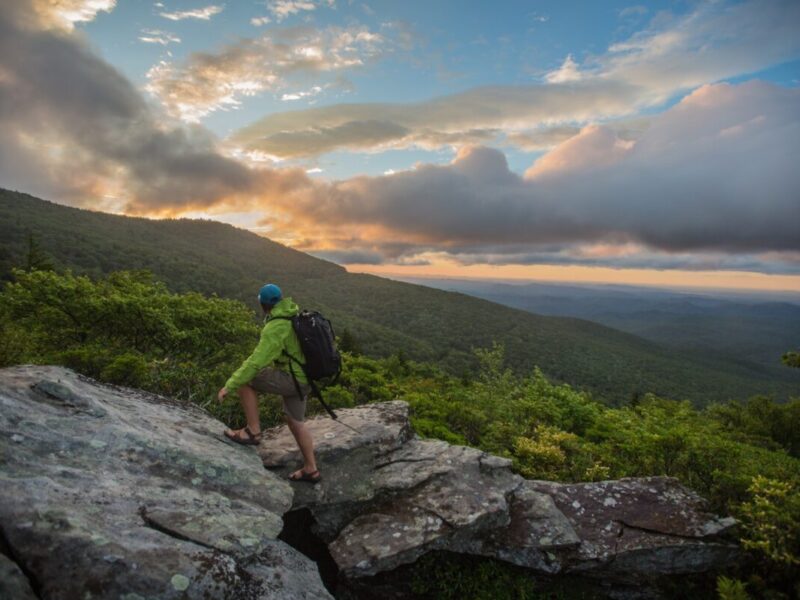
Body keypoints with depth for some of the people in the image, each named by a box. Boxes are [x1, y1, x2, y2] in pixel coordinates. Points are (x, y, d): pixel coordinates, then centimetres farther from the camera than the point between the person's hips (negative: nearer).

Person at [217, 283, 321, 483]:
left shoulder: (275, 328, -22)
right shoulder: (295, 316, 8)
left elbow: (256, 362, -27)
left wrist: (229, 386, -21)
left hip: (292, 378, -9)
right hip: (303, 377, 9)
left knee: (244, 380, -3)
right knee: (294, 422, 20)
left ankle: (253, 431, 4)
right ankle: (310, 469, 28)